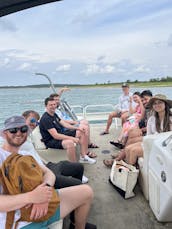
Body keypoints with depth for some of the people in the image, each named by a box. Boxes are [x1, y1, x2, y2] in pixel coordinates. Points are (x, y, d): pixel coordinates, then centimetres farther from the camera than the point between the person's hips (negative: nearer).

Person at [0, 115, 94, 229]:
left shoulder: (26, 155, 14)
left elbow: (49, 173, 5)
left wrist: (45, 192, -18)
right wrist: (30, 197, -33)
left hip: (44, 203, 7)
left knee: (86, 191, 7)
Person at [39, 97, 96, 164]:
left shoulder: (54, 115, 12)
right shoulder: (45, 118, -19)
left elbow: (64, 124, 13)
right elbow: (55, 136, -26)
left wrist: (78, 128, 1)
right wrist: (72, 138, -29)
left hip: (61, 134, 10)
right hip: (51, 141, -10)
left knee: (82, 132, 6)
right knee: (69, 142, -39)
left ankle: (83, 157, 9)